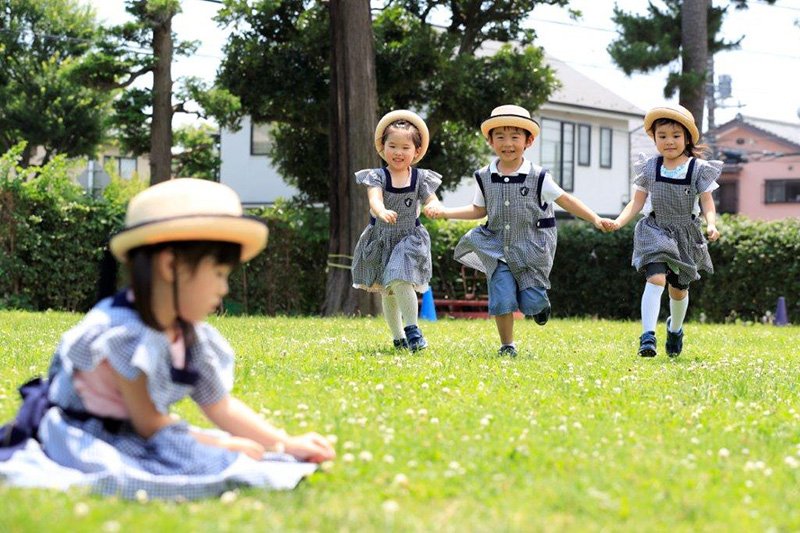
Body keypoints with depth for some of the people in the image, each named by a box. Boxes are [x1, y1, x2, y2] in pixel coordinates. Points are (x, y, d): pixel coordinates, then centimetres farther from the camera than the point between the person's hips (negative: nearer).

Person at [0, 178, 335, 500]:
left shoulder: (191, 338, 4)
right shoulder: (124, 331, -24)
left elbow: (220, 406, 11)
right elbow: (147, 422, -18)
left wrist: (287, 443, 5)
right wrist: (221, 445, -13)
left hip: (129, 436, 10)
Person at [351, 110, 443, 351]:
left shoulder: (421, 178, -5)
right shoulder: (377, 176, -10)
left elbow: (432, 200, -13)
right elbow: (375, 198, -27)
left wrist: (435, 208, -39)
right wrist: (382, 211, -51)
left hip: (409, 240, -2)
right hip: (381, 240, 2)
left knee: (401, 283, -22)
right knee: (387, 293, 10)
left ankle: (412, 329, -9)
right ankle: (398, 337, 23)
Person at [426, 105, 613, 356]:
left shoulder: (538, 177, -7)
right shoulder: (484, 177, 1)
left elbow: (565, 200, -1)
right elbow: (479, 210, 12)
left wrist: (595, 219, -8)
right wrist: (444, 212, 4)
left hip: (532, 250, -1)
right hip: (498, 249, 1)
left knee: (531, 303, -2)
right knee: (501, 299, -10)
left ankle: (539, 303, 36)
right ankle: (507, 345, 9)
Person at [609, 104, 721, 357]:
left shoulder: (699, 169, -4)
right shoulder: (649, 168, -1)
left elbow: (707, 203, -6)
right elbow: (637, 202, 1)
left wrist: (711, 224, -25)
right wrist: (619, 221, -15)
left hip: (686, 235, 1)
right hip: (656, 232, -1)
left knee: (679, 288, 16)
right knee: (656, 278, -23)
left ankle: (675, 329, 45)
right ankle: (647, 336, -29)